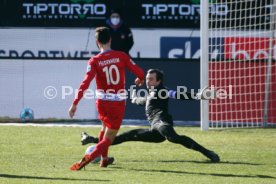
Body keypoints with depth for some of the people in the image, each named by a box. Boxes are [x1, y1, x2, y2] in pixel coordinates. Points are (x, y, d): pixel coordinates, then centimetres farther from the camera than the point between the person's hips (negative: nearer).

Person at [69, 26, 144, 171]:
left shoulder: (94, 61, -9)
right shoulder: (121, 56, -7)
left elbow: (86, 83, -19)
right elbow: (139, 73, -4)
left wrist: (75, 103, -20)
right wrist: (140, 79, 21)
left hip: (102, 102, 2)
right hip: (119, 103, -2)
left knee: (105, 129, 31)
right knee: (108, 139, 3)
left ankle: (104, 159, 38)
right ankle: (88, 158, -20)